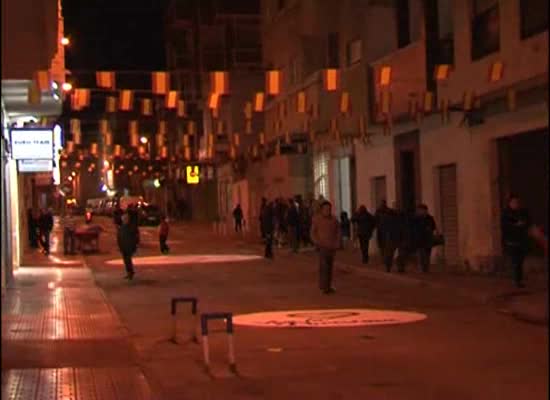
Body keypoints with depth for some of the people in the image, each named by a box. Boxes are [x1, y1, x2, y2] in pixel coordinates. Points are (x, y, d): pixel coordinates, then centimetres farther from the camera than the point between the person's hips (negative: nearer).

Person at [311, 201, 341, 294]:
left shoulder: (334, 219, 8)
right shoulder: (317, 219, -2)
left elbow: (338, 232, 15)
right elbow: (313, 232, 2)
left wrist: (337, 243, 5)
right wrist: (317, 243, -9)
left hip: (332, 247, 4)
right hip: (322, 246, -4)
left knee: (330, 266, 8)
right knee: (323, 266, -12)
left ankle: (328, 286, 15)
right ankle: (323, 287, -12)